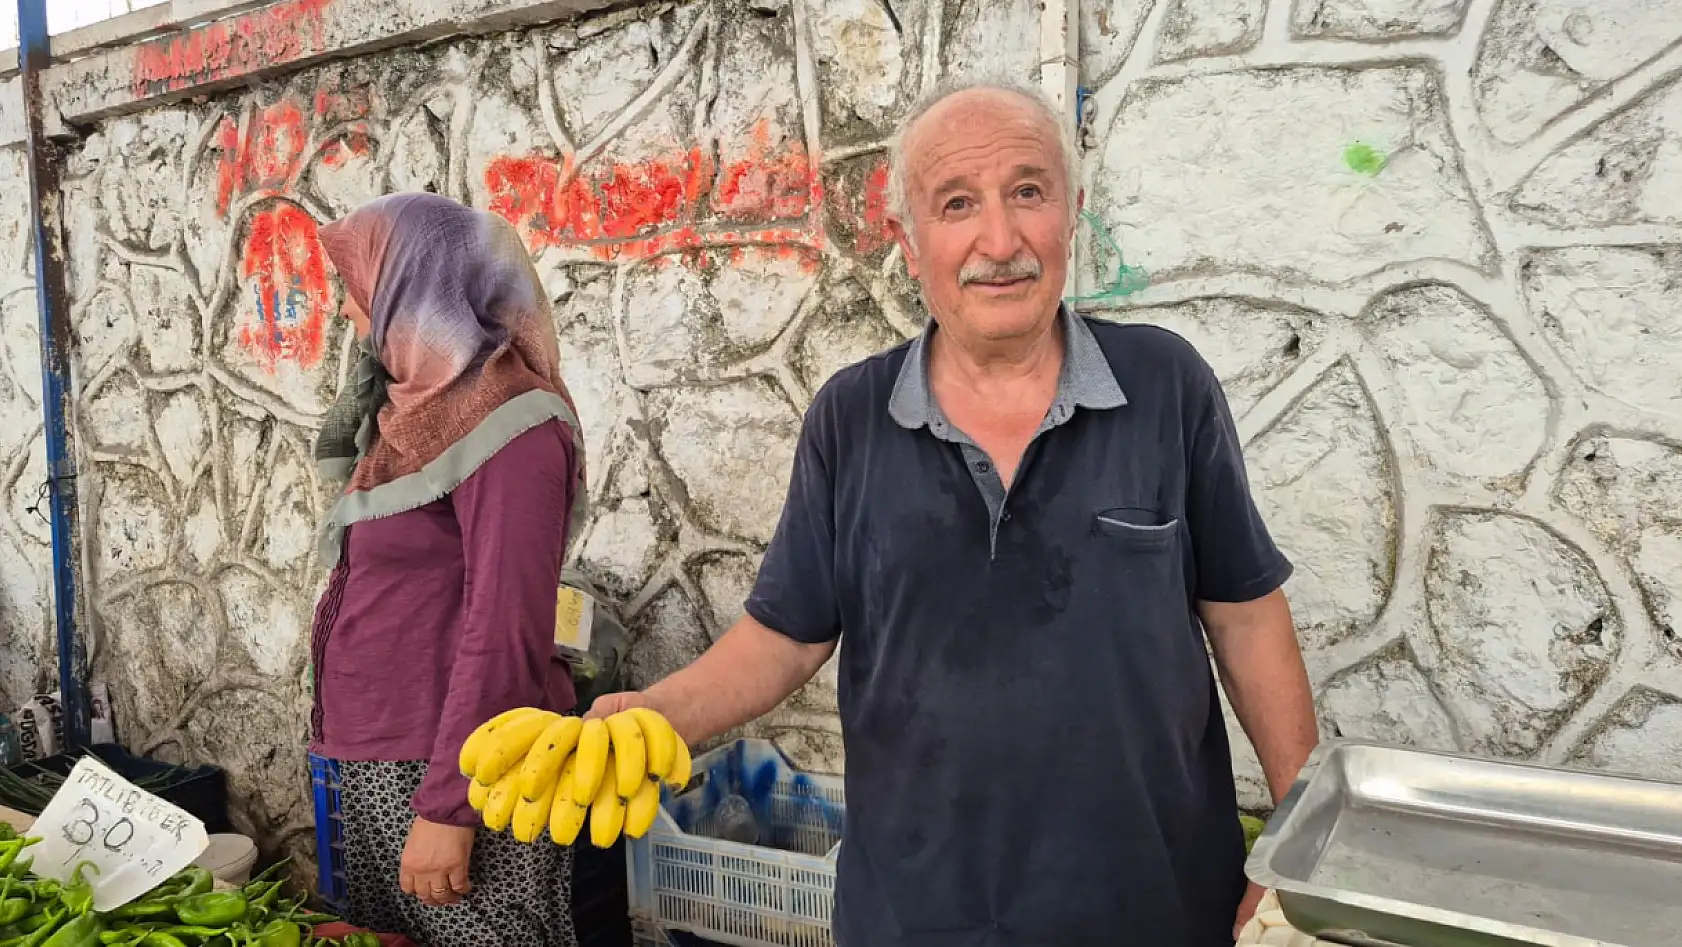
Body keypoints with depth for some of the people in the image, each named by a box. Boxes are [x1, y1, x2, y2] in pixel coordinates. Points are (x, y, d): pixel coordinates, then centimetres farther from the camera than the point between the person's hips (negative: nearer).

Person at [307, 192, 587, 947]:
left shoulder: (505, 423, -18)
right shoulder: (426, 410, 10)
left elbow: (505, 629, -22)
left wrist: (447, 804, -21)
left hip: (452, 769, -9)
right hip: (379, 757, 9)